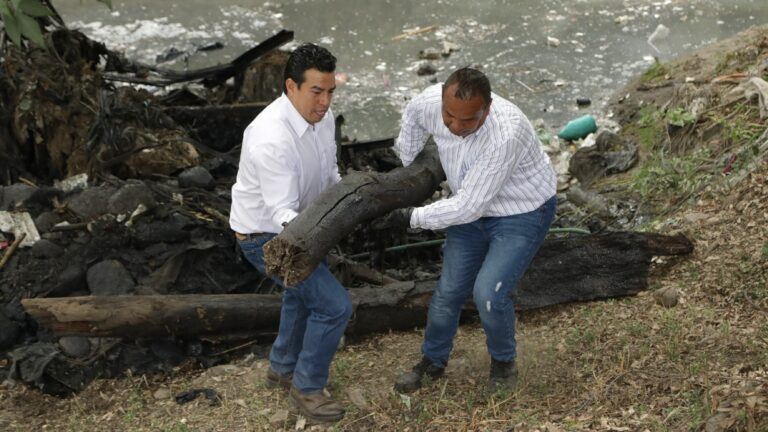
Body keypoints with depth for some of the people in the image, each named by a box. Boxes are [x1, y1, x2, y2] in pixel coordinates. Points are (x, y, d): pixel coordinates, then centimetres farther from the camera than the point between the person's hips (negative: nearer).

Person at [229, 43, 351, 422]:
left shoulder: (321, 116, -10)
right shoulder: (272, 140, -36)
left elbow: (328, 172, 7)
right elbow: (281, 211, -37)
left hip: (297, 222, 9)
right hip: (266, 236, -9)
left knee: (303, 291, 29)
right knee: (334, 305, -8)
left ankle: (282, 368, 52)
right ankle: (306, 387, 13)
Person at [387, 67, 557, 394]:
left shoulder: (506, 134, -40)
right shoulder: (431, 102, -23)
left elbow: (468, 206, -34)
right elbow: (412, 115, 6)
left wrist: (412, 218, -24)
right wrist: (405, 166, 10)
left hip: (523, 213, -5)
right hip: (472, 207, 6)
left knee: (489, 293, -17)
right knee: (449, 291, 10)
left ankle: (503, 364, 13)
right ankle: (432, 363, 35)